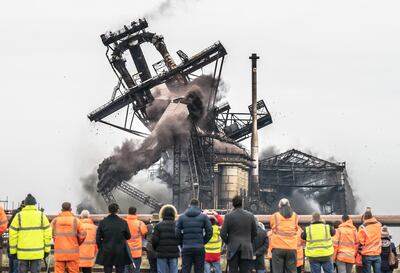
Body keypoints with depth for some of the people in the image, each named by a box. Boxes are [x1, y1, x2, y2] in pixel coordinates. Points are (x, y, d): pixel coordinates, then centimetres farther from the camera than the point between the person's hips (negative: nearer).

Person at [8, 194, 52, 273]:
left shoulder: (18, 216, -1)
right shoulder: (41, 216, 1)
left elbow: (12, 235, -3)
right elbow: (48, 234, 0)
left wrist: (13, 251, 4)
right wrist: (46, 250, 6)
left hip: (22, 252, 0)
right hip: (37, 252, 0)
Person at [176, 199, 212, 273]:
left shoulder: (182, 217, 5)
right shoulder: (203, 217, 3)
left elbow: (177, 233, 1)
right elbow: (209, 232, -2)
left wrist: (182, 244, 12)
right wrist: (203, 242, 10)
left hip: (186, 248, 0)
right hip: (199, 248, 0)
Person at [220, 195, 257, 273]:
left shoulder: (228, 216, -6)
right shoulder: (250, 215, 3)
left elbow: (223, 233, -6)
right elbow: (255, 232, 9)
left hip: (233, 249, -2)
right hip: (246, 249, 2)